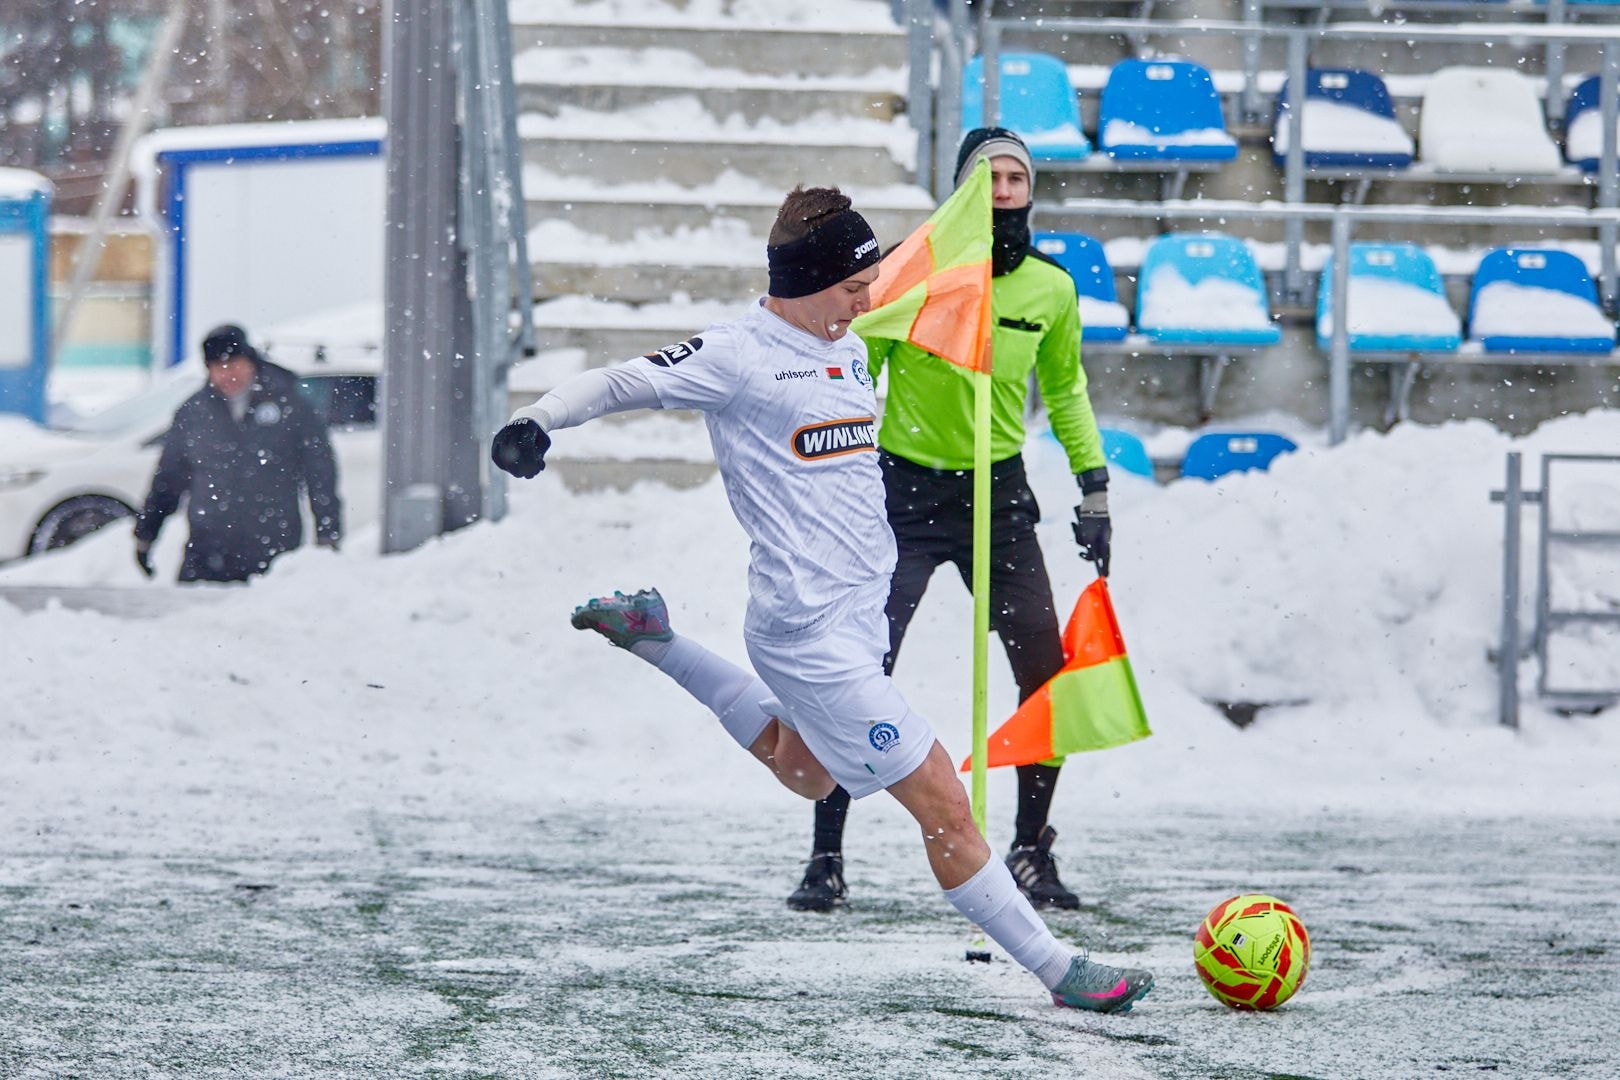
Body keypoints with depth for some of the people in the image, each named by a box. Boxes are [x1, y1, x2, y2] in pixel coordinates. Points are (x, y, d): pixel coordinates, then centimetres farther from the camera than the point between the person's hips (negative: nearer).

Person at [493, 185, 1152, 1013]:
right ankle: (1058, 970, 0)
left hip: (862, 619, 10)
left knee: (803, 771, 31)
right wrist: (540, 418, -28)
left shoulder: (847, 350, 12)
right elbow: (621, 383, -11)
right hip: (812, 634, -10)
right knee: (943, 806, -8)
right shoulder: (741, 355, -12)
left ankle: (652, 641, 36)